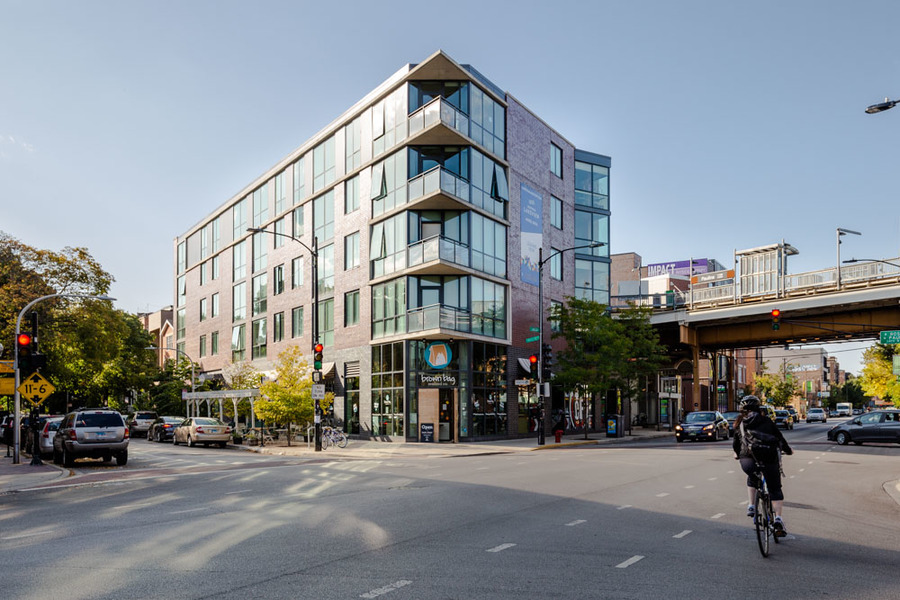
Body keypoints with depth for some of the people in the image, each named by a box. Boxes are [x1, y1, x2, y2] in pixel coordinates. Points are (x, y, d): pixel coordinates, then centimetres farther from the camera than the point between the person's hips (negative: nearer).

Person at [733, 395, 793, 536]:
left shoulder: (739, 424, 15)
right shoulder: (766, 421, 11)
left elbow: (736, 443, 22)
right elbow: (779, 437, 17)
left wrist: (737, 453, 44)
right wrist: (788, 450, 36)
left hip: (747, 462, 1)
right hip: (769, 460, -1)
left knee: (752, 478, 34)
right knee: (775, 489, 15)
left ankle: (751, 506, 25)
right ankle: (778, 518, 1)